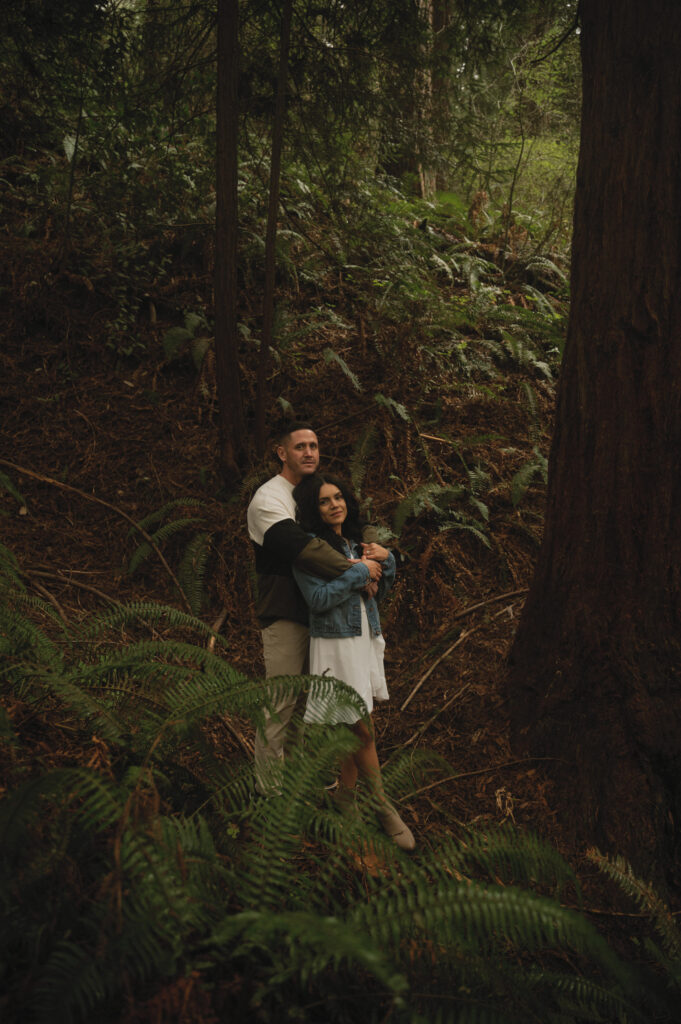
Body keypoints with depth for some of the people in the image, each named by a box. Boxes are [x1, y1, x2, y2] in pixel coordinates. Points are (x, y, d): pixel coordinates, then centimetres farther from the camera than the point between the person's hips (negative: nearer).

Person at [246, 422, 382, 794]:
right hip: (285, 616, -8)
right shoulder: (268, 498, -13)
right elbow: (302, 547, -28)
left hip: (321, 611, 8)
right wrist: (355, 569, -25)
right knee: (281, 704, -4)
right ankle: (269, 788, 7)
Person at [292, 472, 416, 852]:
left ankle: (347, 804, 21)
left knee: (355, 730, 11)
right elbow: (319, 599, -19)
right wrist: (360, 571, -15)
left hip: (366, 641, 7)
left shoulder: (355, 542, 13)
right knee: (363, 731, -5)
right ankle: (384, 807, 8)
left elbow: (381, 591, 18)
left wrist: (386, 560, 0)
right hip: (336, 646, -7)